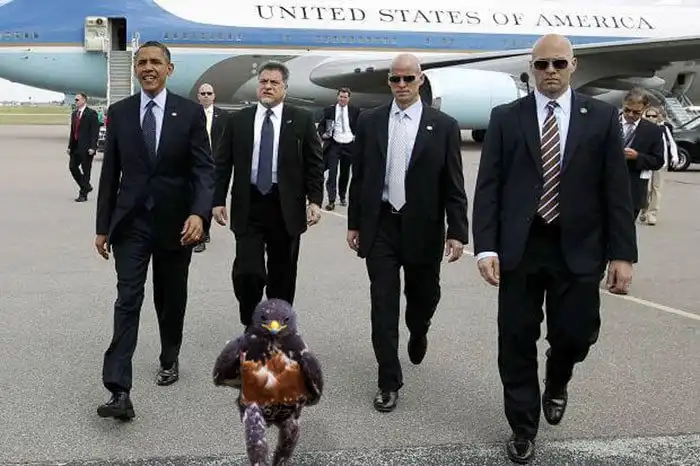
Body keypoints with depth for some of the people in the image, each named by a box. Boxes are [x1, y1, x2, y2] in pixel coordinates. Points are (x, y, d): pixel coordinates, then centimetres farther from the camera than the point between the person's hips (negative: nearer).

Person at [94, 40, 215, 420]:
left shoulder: (190, 112, -2)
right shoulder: (119, 112, 3)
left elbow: (204, 168, -7)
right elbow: (110, 172, 6)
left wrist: (199, 213, -23)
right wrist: (103, 226, 4)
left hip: (175, 222, 0)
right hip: (131, 222, 1)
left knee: (171, 300, 14)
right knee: (127, 300, -8)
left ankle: (169, 360, 37)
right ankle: (119, 392, -12)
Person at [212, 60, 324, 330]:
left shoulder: (302, 120, 3)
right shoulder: (237, 121, 6)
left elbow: (314, 164, 2)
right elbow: (222, 164, 7)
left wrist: (314, 200, -7)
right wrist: (218, 200, 0)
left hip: (286, 207, 0)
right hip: (248, 206, 0)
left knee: (282, 276, 8)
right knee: (247, 271, -8)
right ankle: (251, 326, 15)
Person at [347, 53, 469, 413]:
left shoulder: (443, 126, -2)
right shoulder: (369, 121, 3)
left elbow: (453, 185, -3)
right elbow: (359, 177, 7)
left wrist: (457, 232, -8)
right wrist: (354, 223, 6)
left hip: (423, 228, 0)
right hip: (380, 226, 1)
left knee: (423, 296, 14)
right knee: (383, 305, 1)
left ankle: (418, 333, 49)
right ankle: (389, 383, 12)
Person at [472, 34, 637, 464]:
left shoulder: (602, 117, 4)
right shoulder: (506, 118, 4)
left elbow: (616, 189, 1)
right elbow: (488, 186, -1)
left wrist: (623, 253, -5)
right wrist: (485, 247, -10)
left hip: (577, 250, 0)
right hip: (519, 248, 0)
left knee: (576, 335, 3)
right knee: (517, 342, 5)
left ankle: (556, 384, 39)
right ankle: (523, 428, 24)